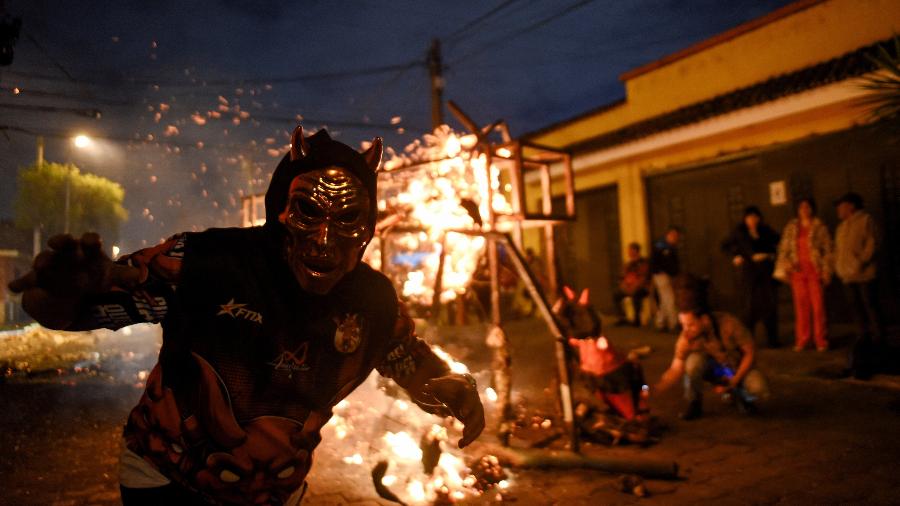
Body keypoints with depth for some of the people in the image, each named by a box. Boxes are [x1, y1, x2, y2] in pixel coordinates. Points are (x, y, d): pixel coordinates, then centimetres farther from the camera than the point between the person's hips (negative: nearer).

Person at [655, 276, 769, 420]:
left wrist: (734, 382, -21)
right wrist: (653, 390, -36)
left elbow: (750, 352, -17)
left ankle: (739, 395, 6)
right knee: (694, 360, -32)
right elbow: (675, 370, -21)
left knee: (760, 389, -32)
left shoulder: (729, 324, -30)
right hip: (714, 368, 1)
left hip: (740, 367, -1)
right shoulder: (687, 338, -24)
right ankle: (694, 405, -8)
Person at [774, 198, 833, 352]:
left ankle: (821, 340, 7)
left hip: (815, 271, -2)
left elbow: (828, 250, -1)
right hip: (797, 271, 2)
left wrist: (826, 271, -6)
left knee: (818, 306, -2)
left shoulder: (820, 227, 1)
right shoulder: (791, 228, 9)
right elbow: (784, 249, 8)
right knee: (801, 306, 4)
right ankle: (802, 339, 11)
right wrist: (783, 269, 0)